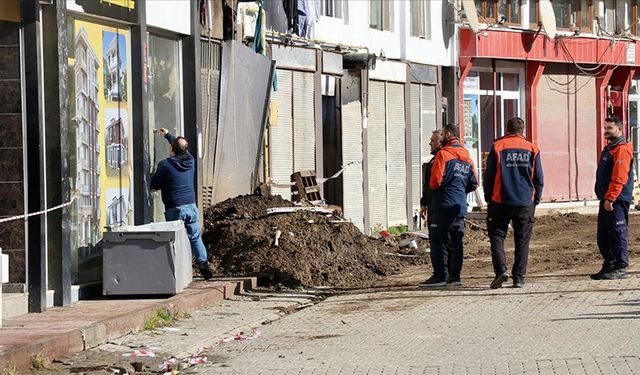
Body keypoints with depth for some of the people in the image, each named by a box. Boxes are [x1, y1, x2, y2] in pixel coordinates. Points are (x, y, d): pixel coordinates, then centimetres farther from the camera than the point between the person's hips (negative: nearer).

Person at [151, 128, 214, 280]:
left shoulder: (165, 164, -10)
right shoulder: (190, 161, 6)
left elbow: (155, 185, -3)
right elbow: (183, 148, 28)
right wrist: (168, 135, 42)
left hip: (174, 209, -4)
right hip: (191, 206, 4)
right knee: (195, 237, 12)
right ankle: (203, 261, -4)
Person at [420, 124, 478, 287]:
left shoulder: (443, 154, -9)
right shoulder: (467, 157, 14)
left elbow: (435, 181, -14)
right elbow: (473, 184, 14)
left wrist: (432, 187, 7)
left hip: (444, 205, -7)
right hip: (461, 206, 7)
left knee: (437, 240, -5)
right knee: (456, 240, 9)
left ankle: (440, 275, -9)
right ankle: (455, 275, 8)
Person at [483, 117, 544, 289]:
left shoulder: (497, 147, 0)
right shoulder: (532, 149, 5)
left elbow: (488, 176, 1)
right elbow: (539, 179, 7)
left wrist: (488, 199, 10)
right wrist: (535, 201, 16)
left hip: (501, 202, -2)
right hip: (525, 204, 2)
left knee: (497, 236, 6)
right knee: (522, 241, 8)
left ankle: (501, 269, -13)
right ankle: (519, 278, 5)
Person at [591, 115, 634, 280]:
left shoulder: (622, 149, -12)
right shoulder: (609, 148, 20)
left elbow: (619, 178, -21)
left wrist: (610, 198, -24)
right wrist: (605, 198, 18)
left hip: (617, 201, -10)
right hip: (607, 200, 10)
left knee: (618, 234, -7)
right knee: (603, 237, 12)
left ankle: (621, 268, -4)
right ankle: (609, 266, 19)